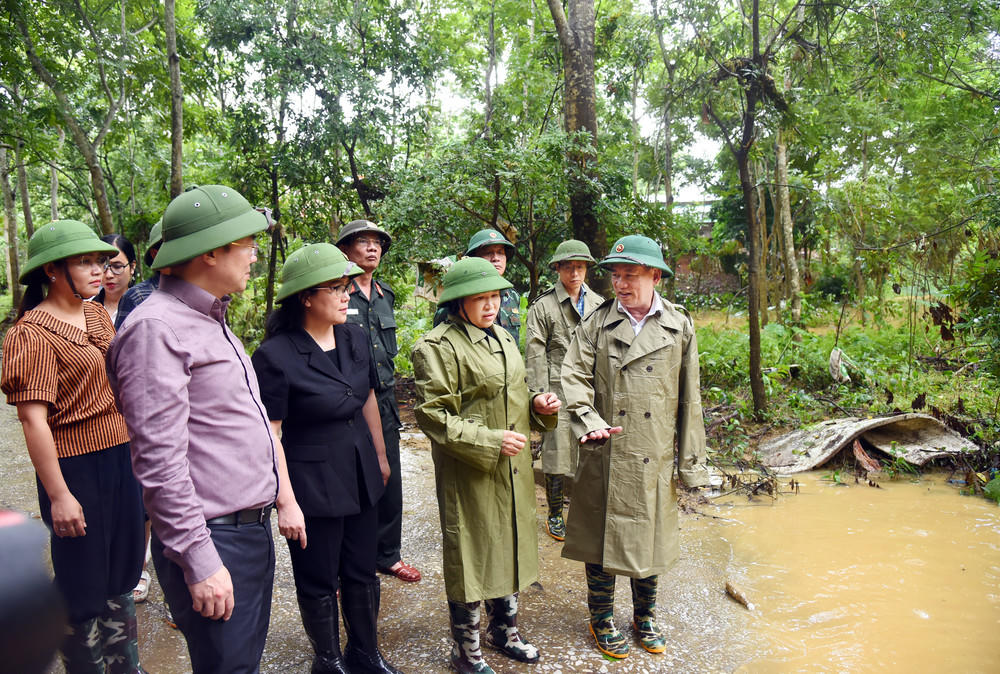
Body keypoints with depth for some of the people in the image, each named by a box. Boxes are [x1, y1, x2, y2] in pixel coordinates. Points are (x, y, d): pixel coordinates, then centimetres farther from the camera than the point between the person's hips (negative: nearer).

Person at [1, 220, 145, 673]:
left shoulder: (98, 315, 8)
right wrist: (58, 495, -21)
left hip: (120, 456, 8)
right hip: (76, 466, -7)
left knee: (121, 572, 20)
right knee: (84, 586, 8)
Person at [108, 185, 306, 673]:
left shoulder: (212, 321, 14)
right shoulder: (156, 329, -18)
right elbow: (159, 461, -23)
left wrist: (282, 497, 19)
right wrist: (200, 562, -22)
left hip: (254, 527, 9)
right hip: (213, 540, -9)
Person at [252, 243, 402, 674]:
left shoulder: (355, 338, 1)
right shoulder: (276, 356, -18)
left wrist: (380, 455, 18)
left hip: (360, 473, 6)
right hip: (312, 480, -6)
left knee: (362, 572, 19)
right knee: (319, 581, 14)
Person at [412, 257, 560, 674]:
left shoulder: (503, 338, 10)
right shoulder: (438, 347, -16)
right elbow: (432, 416, -18)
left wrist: (538, 404, 0)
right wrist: (490, 442, -24)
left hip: (512, 469, 8)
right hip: (469, 474, -8)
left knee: (511, 547, 20)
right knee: (470, 557, 7)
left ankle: (503, 630, 43)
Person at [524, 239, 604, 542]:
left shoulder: (598, 304, 12)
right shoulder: (543, 306, -2)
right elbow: (535, 354, -5)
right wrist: (541, 396, -10)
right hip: (559, 390, -4)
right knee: (557, 455, 1)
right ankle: (555, 514, 19)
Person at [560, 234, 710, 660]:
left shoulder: (679, 327, 2)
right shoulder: (596, 324, -1)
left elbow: (688, 399, 4)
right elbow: (575, 377, -3)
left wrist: (691, 462, 4)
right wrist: (590, 421, -21)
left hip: (655, 457, 1)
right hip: (604, 455, -1)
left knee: (649, 537, 14)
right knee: (601, 537, 9)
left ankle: (645, 616, 36)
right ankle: (602, 619, 30)